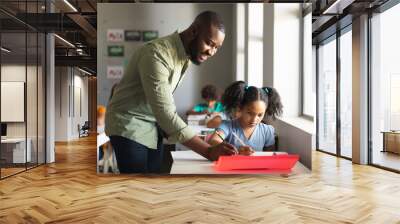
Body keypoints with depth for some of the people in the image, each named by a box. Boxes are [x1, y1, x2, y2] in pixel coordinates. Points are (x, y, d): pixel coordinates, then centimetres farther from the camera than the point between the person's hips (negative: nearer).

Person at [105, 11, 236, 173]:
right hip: (129, 127, -8)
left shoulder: (187, 55, 1)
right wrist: (208, 151, -38)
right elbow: (166, 114, -33)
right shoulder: (156, 54, -27)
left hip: (154, 127, 8)